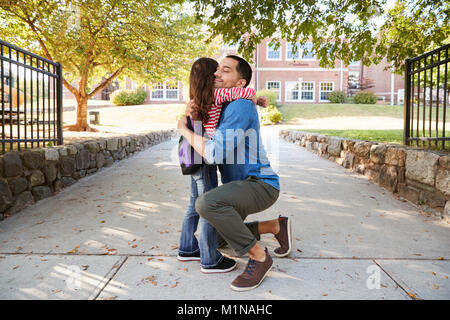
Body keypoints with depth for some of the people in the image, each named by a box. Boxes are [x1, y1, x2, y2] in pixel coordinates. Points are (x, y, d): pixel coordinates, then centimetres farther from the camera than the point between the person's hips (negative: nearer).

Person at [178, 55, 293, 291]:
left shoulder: (240, 106, -20)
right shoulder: (223, 106, 11)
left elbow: (214, 153, -28)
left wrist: (184, 130, -13)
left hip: (260, 184, -10)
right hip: (241, 185, 10)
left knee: (206, 203, -35)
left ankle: (259, 257, -18)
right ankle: (277, 226, 24)